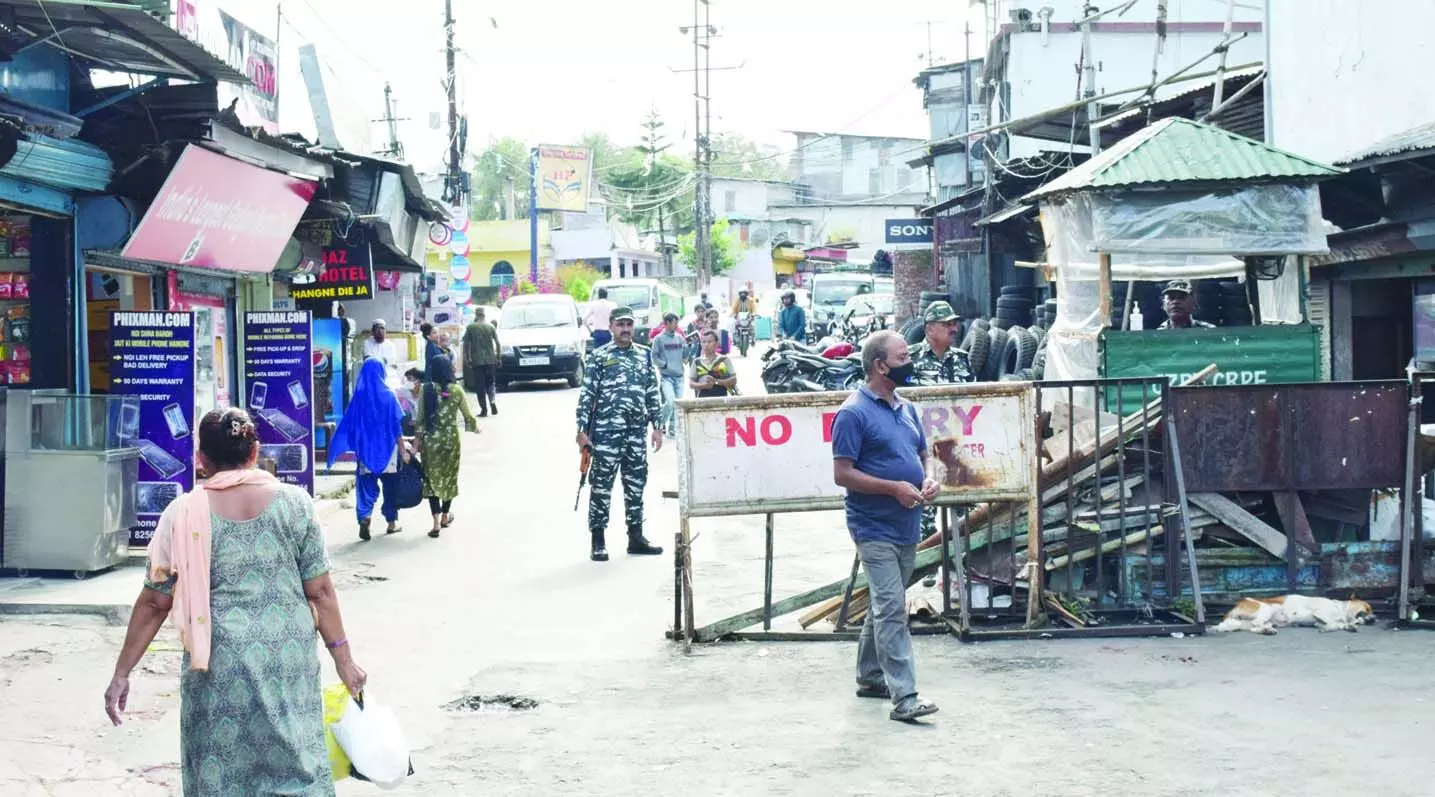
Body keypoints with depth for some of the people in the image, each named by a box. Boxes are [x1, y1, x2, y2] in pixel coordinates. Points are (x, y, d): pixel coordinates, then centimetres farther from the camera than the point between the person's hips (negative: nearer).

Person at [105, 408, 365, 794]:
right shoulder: (294, 502, 0)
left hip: (220, 665, -1)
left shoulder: (184, 514, -2)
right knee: (297, 764, 9)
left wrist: (121, 673, 9)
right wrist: (344, 659, 9)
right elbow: (320, 593, 1)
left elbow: (154, 603, 0)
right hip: (289, 658, 1)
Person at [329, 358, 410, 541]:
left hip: (366, 450, 1)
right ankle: (392, 522, 19)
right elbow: (397, 426, -7)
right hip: (388, 450, -1)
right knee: (390, 485, 13)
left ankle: (365, 516, -18)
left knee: (367, 486, 4)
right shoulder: (388, 395, -8)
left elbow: (348, 425, -2)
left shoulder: (359, 397, -3)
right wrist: (403, 450, -1)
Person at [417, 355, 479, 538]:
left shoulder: (427, 389, -8)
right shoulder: (456, 390, -7)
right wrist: (474, 428, 20)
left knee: (432, 478, 6)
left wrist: (418, 440, 2)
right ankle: (445, 516, 32)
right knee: (449, 477, 18)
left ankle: (436, 523, -5)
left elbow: (421, 419, -7)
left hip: (431, 440, -1)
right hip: (451, 439, 1)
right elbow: (468, 417, -1)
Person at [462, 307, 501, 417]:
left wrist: (466, 359, 5)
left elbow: (466, 345, -2)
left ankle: (484, 409, -1)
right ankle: (493, 401, -7)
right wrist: (498, 356, 11)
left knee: (480, 386, 2)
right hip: (490, 360, 2)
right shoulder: (491, 327, 3)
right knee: (491, 383, 14)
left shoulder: (470, 328, -1)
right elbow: (497, 343, 2)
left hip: (477, 361, -2)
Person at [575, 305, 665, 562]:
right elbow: (586, 396, -4)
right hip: (605, 432, -5)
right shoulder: (598, 357, -1)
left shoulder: (644, 355, 12)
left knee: (636, 484, 9)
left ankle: (636, 537, 19)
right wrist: (582, 431, -9)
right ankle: (598, 542, 4)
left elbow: (653, 394, 15)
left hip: (636, 432, 5)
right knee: (601, 485, -2)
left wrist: (657, 426, 9)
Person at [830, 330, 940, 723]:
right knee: (891, 609, -12)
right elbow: (842, 474, -15)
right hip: (875, 529, -8)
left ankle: (869, 677, 30)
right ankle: (903, 696, -15)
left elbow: (921, 454, 24)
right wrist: (894, 488, -20)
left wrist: (928, 481, 2)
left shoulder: (906, 408, 13)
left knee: (885, 606, 17)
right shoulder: (853, 413, -12)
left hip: (906, 527, 8)